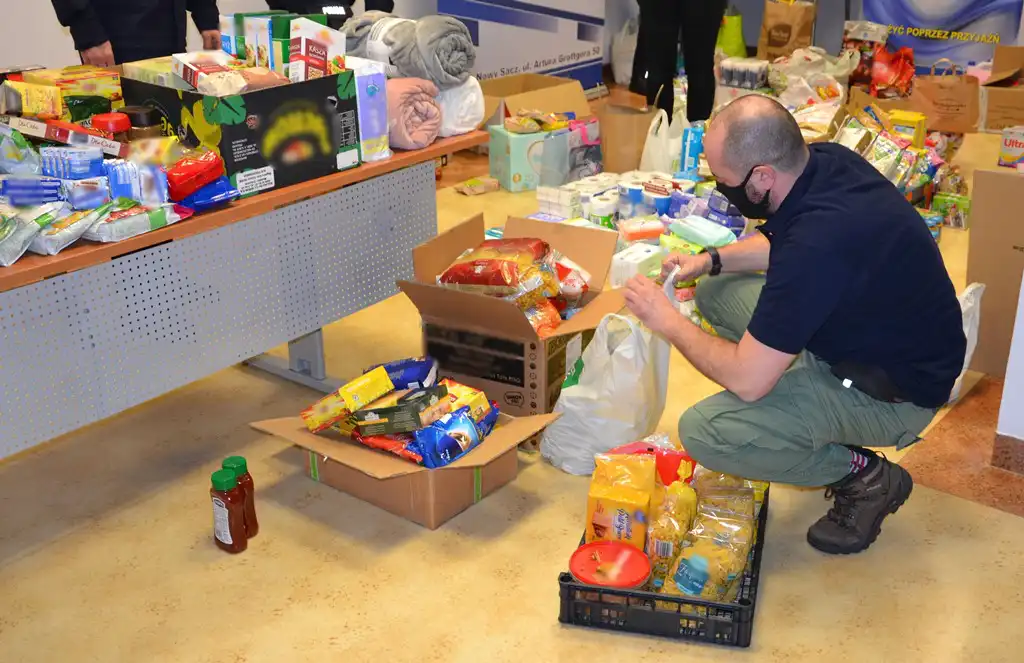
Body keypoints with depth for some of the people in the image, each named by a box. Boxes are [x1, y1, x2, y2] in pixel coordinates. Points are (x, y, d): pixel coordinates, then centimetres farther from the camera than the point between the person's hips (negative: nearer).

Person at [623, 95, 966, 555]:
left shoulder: (817, 243, -37)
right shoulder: (823, 160, -9)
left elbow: (746, 380, -29)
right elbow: (781, 243, 17)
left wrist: (668, 323, -14)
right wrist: (711, 260, 1)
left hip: (896, 392, -9)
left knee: (701, 433, -19)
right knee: (716, 292, 10)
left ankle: (864, 474, -1)